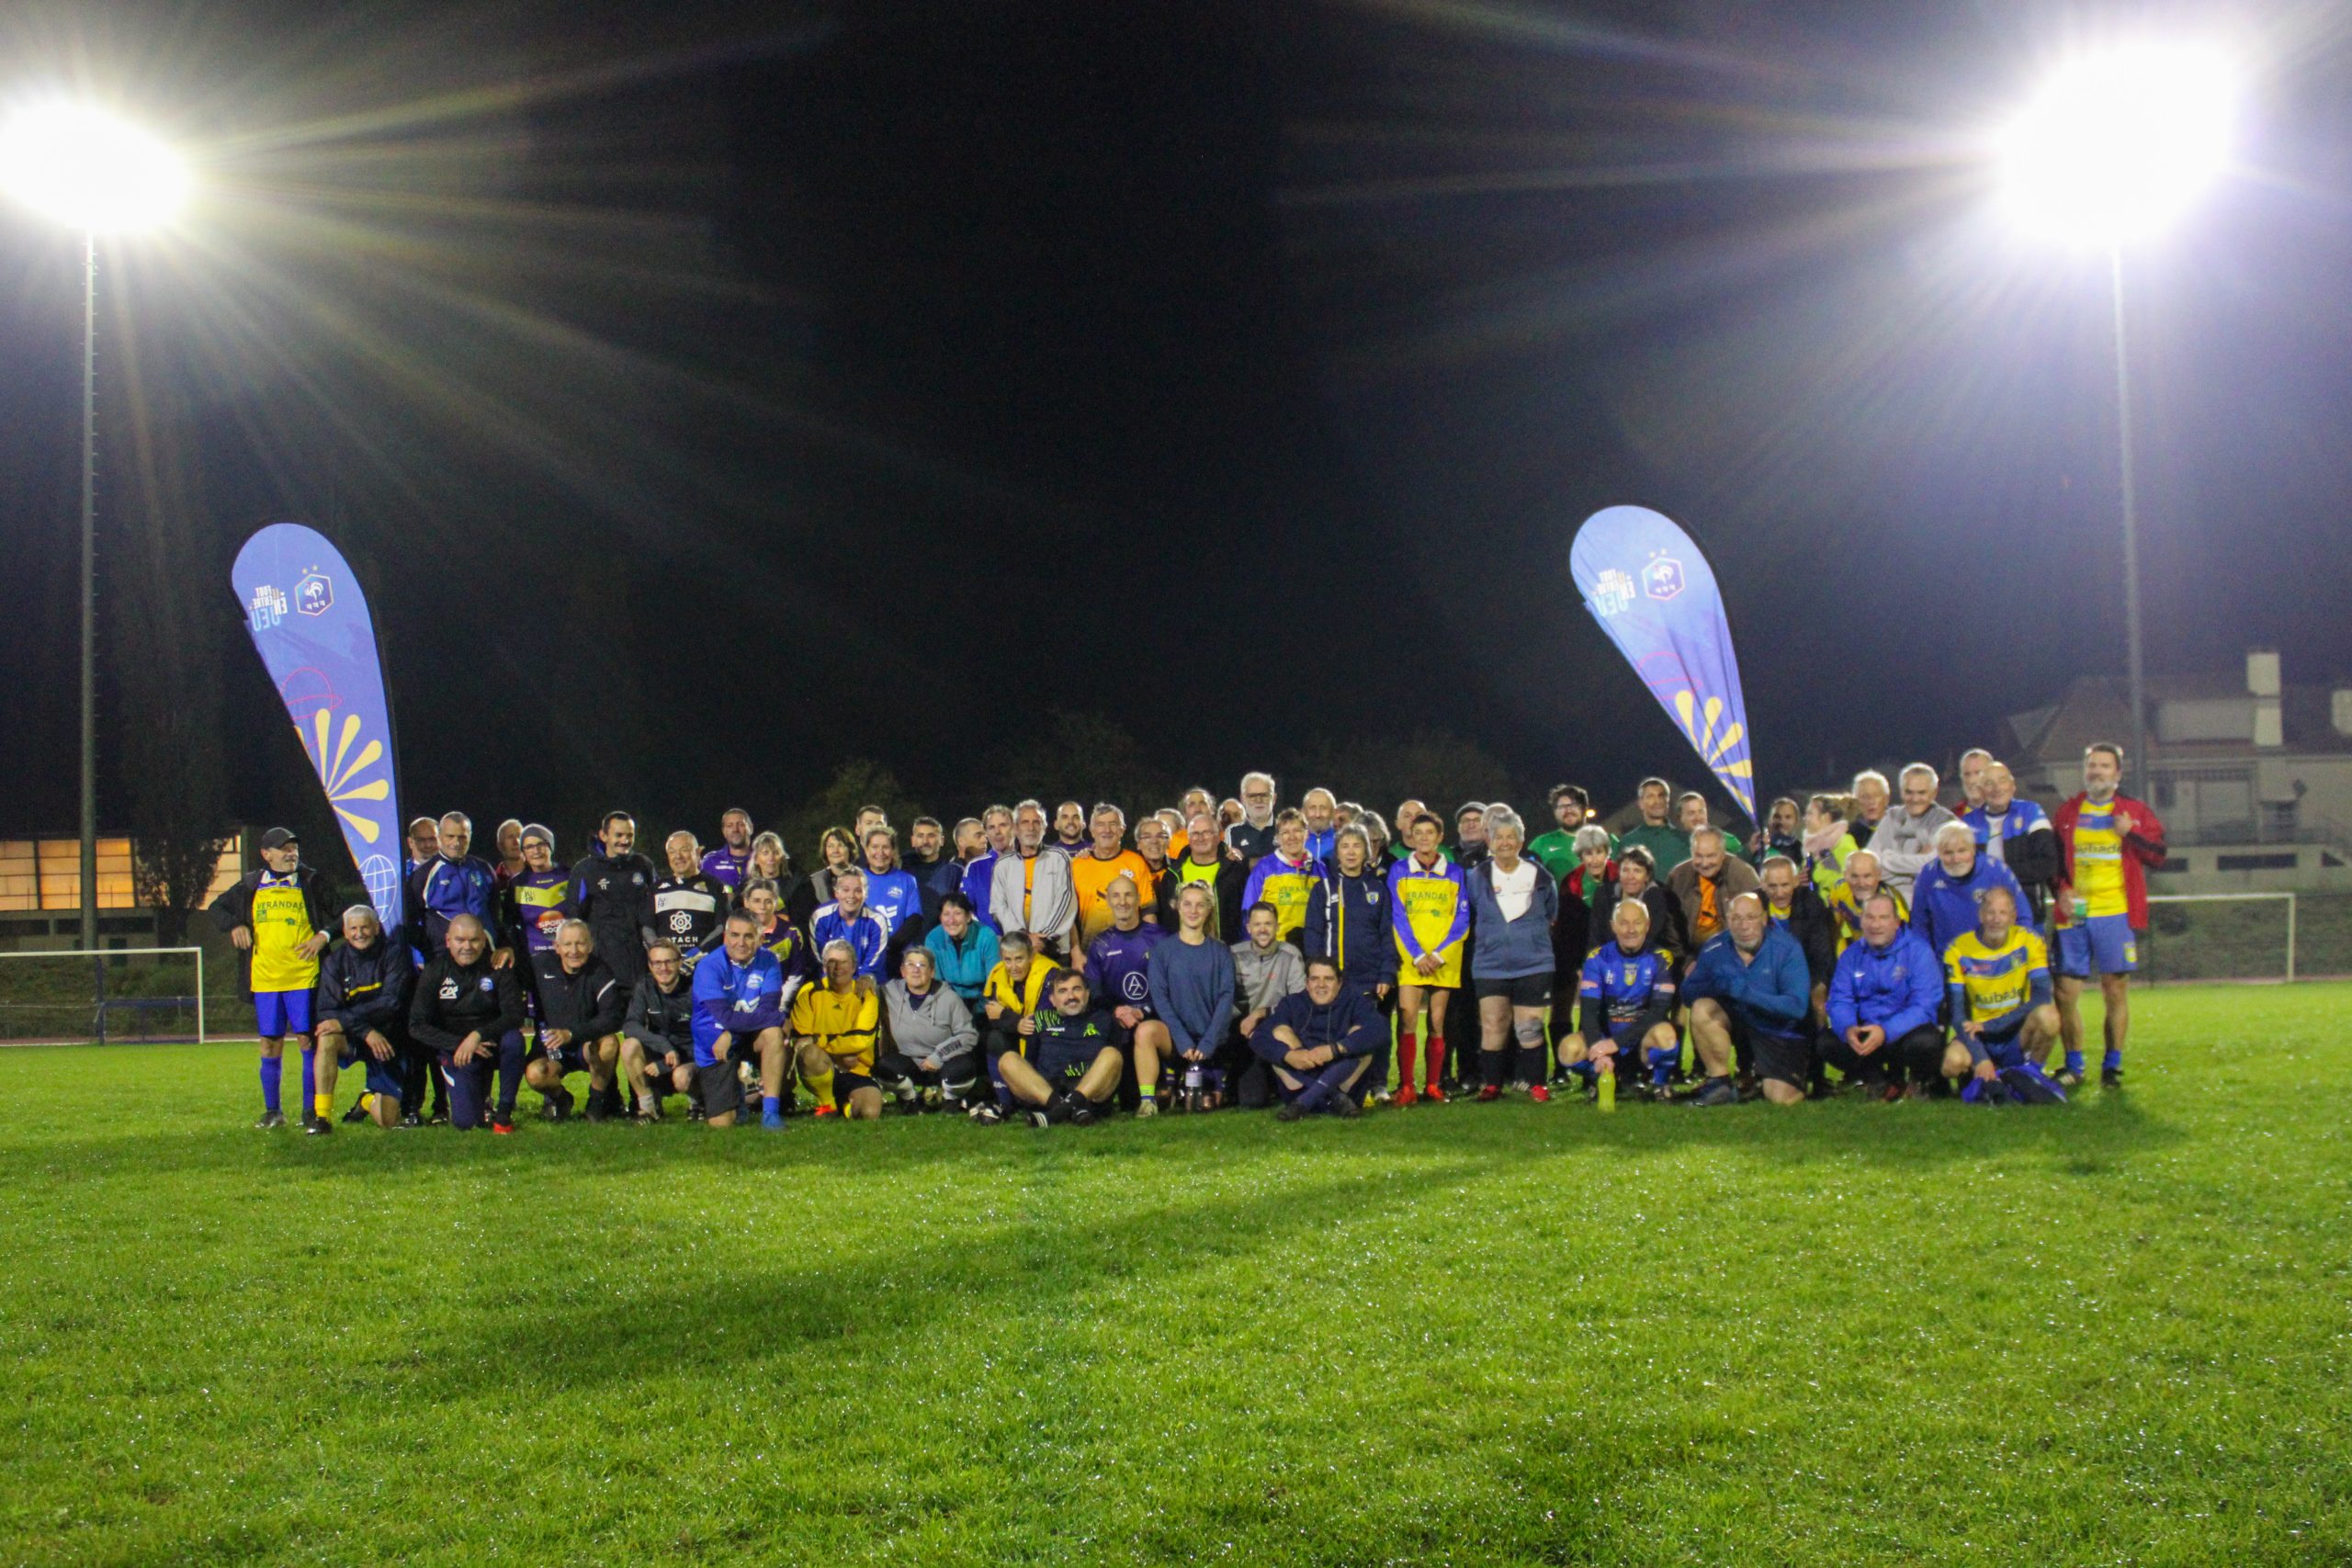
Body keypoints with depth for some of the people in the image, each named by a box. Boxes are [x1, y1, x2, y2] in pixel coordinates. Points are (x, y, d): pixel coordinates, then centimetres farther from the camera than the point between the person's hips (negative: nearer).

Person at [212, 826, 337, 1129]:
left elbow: (338, 917, 8)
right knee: (270, 1044, 6)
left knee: (307, 1039, -6)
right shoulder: (250, 886, 11)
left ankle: (311, 1110, 1)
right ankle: (273, 1110, 16)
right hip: (264, 978, 2)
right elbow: (218, 908, 23)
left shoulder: (311, 882, 6)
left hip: (304, 976, -2)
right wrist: (234, 925, 4)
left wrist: (324, 935, -11)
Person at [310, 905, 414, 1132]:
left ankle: (369, 1101, 31)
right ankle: (321, 1116, -29)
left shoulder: (392, 956, -8)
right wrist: (367, 1032, -26)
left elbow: (390, 1003, -20)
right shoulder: (335, 962, -3)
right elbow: (326, 1011, -12)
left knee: (387, 1120, -7)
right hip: (352, 1037, 1)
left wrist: (344, 1021, -28)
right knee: (327, 1038, -36)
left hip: (388, 1040, -1)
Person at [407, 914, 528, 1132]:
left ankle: (505, 1112, -16)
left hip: (491, 1042, 0)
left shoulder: (497, 967, -6)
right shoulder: (434, 971, -5)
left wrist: (478, 1035, -30)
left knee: (514, 1039, -35)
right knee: (465, 1122, -16)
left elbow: (514, 1015, -15)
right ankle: (480, 1096, 23)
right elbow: (417, 1026, -8)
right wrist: (459, 1044, -20)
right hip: (455, 1051, 0)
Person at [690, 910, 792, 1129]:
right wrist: (779, 1017, -26)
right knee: (721, 1124, -8)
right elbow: (726, 1018, -28)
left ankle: (771, 1111, -26)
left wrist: (730, 1034, -27)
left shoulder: (767, 962, -8)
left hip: (749, 1039, 2)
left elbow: (768, 1009, -19)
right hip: (714, 1049, -2)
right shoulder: (709, 968, -18)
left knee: (774, 1033, -33)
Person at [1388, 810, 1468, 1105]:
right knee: (1407, 1018, -11)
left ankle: (1434, 1086, 9)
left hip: (1445, 959, 1)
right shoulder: (1399, 871, 6)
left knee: (1438, 1022, 2)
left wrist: (1438, 954, -8)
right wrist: (1417, 955, -9)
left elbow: (1462, 919, 4)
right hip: (1409, 958, -1)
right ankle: (1405, 1086, -10)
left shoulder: (1455, 873, 8)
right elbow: (1397, 917, 1)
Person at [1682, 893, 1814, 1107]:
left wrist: (1745, 992, -33)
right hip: (1739, 1024, 3)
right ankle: (1720, 1084, -10)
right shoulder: (1715, 950, -8)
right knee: (1702, 1008, -24)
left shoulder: (1786, 948, -17)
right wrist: (1719, 986, -31)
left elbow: (1797, 1006, -24)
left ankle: (1803, 1077, 20)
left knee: (1782, 1099, -19)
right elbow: (1688, 992, -10)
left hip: (1783, 1035, -3)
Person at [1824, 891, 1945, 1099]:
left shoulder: (1919, 951, -9)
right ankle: (1880, 1083, 5)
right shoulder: (1852, 955, 5)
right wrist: (1848, 1029, -26)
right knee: (1828, 1044, -22)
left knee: (1926, 1042, -36)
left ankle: (1920, 1081, 2)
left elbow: (1924, 1006, -18)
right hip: (1864, 1034, 4)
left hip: (1906, 1031, -4)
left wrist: (1885, 1032, -33)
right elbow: (1839, 1001, -2)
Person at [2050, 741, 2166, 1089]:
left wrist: (2131, 833, -13)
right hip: (2073, 914, 2)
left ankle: (2112, 1066, 9)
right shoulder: (2067, 813, 13)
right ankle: (2073, 1066, 11)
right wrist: (2061, 891, -1)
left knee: (2116, 990, -2)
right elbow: (2052, 859, 15)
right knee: (2066, 991, 0)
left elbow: (2157, 855, 2)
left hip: (2117, 914, -2)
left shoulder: (2136, 812, 7)